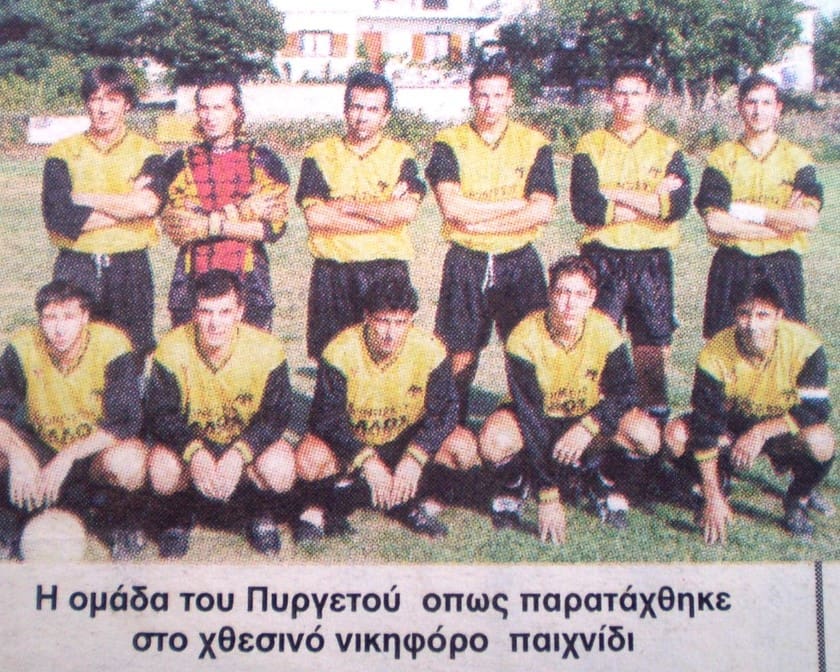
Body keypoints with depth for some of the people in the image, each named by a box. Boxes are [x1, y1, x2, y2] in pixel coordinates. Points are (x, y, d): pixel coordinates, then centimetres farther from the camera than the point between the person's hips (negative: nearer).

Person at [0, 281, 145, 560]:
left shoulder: (111, 346, -20)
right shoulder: (24, 347, -12)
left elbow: (125, 422, -26)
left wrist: (68, 456, -34)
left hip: (98, 450, -3)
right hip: (44, 449, 3)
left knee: (126, 462, -37)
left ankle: (123, 521, -3)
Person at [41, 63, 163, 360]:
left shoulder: (146, 152, 6)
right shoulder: (63, 152, 6)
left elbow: (148, 204, -14)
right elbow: (59, 217, -10)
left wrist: (83, 198, -6)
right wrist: (127, 204, -9)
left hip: (131, 270, 0)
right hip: (75, 269, 0)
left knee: (134, 355, 4)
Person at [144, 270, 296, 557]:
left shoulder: (266, 349, -19)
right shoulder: (173, 349, -18)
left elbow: (276, 414, -17)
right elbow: (160, 414, -18)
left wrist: (238, 455, -34)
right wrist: (195, 453, -37)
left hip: (248, 443, 0)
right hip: (189, 442, 0)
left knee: (279, 469, -32)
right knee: (162, 470, -32)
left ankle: (261, 514, 6)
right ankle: (178, 516, 5)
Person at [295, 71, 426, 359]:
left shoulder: (400, 156, 7)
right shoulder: (320, 155, 7)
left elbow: (407, 210, -11)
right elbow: (315, 217, -8)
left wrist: (346, 205, -6)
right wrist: (384, 212, -8)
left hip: (387, 270, 0)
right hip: (332, 273, 0)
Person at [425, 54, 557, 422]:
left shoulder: (534, 144, 4)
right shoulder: (449, 143, 2)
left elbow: (542, 211, -7)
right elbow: (451, 206, -13)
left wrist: (478, 220, -11)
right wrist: (514, 204, -11)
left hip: (519, 263, 1)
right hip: (466, 264, 0)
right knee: (461, 354, 3)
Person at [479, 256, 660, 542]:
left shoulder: (604, 331, -16)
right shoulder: (525, 338, -24)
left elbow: (624, 392, -16)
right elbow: (529, 414, -27)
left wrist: (588, 427, -37)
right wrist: (547, 495, -31)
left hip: (590, 420, 2)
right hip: (538, 420, -2)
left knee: (646, 435, -27)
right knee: (494, 440, -35)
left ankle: (608, 486, 5)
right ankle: (511, 488, 0)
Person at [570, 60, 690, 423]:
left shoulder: (667, 148, 8)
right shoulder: (590, 146, 4)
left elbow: (679, 204, -9)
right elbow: (584, 207, -11)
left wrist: (617, 194, -11)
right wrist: (652, 200, -9)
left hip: (652, 260, 1)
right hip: (603, 258, -1)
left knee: (653, 343, 4)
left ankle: (656, 417, 14)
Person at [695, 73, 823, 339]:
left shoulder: (796, 158, 5)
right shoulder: (722, 157, 4)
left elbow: (809, 219, -9)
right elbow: (715, 221, -10)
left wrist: (749, 211, -11)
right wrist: (783, 220, -10)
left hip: (782, 269, 0)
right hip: (731, 269, 0)